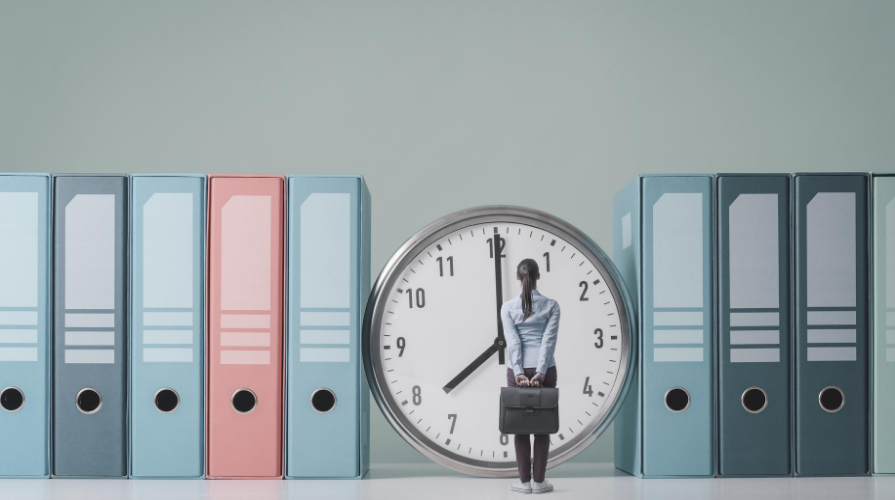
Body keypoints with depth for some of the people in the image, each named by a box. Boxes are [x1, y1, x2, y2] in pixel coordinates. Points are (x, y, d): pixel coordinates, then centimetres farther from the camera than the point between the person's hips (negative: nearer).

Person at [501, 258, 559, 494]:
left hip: (518, 370, 0)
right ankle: (539, 480, 4)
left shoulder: (508, 307, -2)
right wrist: (541, 372, -13)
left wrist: (519, 372, -13)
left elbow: (513, 341, -9)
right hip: (545, 369, 0)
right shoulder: (551, 305, -2)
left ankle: (525, 481, 4)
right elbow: (549, 340, -10)